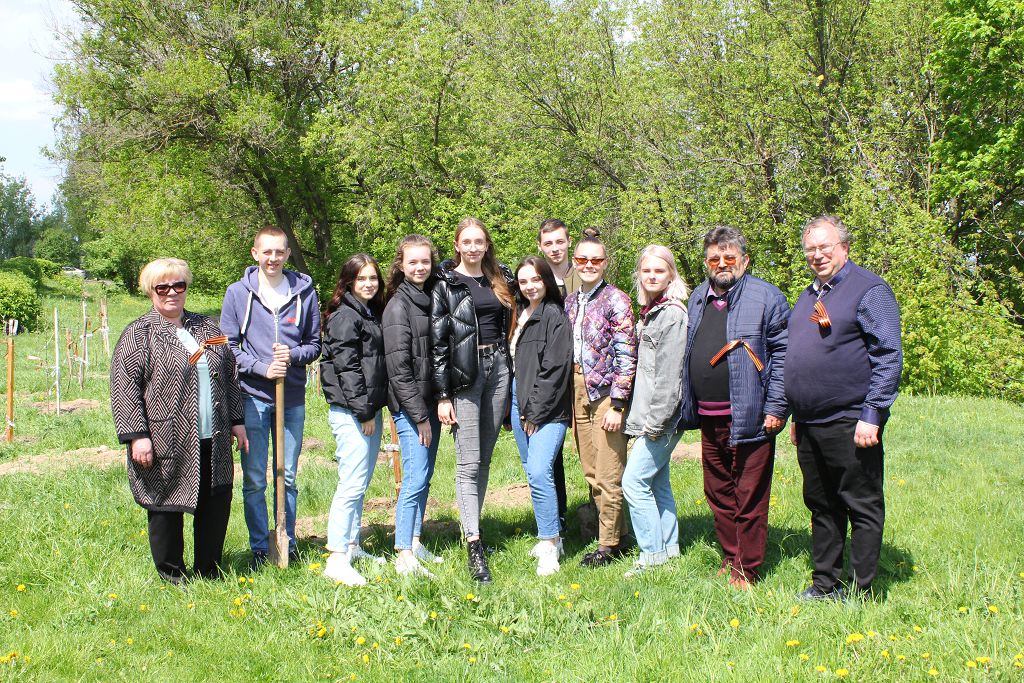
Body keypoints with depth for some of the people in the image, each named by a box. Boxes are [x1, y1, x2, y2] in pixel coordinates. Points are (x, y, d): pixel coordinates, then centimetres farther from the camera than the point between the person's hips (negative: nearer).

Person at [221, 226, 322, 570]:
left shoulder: (305, 292, 3)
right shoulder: (238, 293, 0)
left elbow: (315, 344, 9)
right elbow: (229, 346, 0)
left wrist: (294, 355, -12)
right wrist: (262, 368, -14)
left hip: (293, 399, 1)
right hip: (253, 397, -1)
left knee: (288, 477, 12)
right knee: (254, 480, 3)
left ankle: (288, 544, 23)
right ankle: (259, 548, 14)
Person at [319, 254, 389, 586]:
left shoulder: (373, 314, 18)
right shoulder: (345, 316, -10)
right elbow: (347, 367, -16)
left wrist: (374, 409, 14)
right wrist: (364, 411, -16)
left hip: (370, 410, 9)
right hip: (351, 412, -9)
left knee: (361, 483, 14)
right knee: (352, 484, -12)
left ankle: (352, 546, 24)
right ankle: (337, 559, -11)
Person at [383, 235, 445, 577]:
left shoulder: (432, 299, 12)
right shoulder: (398, 306, -10)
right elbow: (398, 367, -15)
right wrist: (419, 415, -15)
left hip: (430, 403, 7)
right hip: (409, 406, -7)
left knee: (424, 475, 13)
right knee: (415, 478, -10)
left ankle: (415, 542, 23)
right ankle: (404, 555, -4)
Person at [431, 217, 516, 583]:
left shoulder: (501, 278, 13)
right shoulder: (445, 284, -1)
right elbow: (438, 341, -5)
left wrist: (513, 376, 13)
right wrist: (442, 395, -10)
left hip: (499, 368, 5)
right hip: (464, 374, -5)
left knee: (485, 459, 10)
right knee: (468, 463, -9)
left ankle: (472, 526, 20)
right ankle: (474, 546, -12)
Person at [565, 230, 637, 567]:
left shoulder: (615, 300, -7)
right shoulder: (570, 303, 13)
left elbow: (626, 355, -11)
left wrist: (617, 404, -16)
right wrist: (569, 397, 13)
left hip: (606, 393, -7)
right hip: (579, 392, 7)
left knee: (609, 475, -3)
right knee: (591, 473, 11)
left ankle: (609, 545, 7)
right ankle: (616, 534, 23)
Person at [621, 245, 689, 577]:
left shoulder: (672, 314, -14)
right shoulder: (649, 312, 14)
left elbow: (670, 374, -18)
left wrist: (656, 421, -19)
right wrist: (642, 417, 12)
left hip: (663, 416, -9)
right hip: (649, 416, 9)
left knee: (634, 480, -8)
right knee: (657, 481, 14)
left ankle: (652, 555, 0)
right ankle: (668, 548, 22)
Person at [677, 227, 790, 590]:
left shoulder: (765, 297, -5)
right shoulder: (698, 299, 16)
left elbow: (783, 353, -8)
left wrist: (776, 408, -13)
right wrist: (688, 406, 17)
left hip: (749, 419, -7)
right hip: (708, 419, 7)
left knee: (749, 497, 0)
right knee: (718, 494, 15)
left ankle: (747, 570, 10)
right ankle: (730, 559, 28)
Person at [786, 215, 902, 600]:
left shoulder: (869, 289, -7)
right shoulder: (809, 296, 17)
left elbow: (889, 356, -13)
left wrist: (872, 415, -18)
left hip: (849, 424, -8)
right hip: (809, 425, 8)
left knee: (862, 507, 2)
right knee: (821, 506, 14)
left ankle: (859, 590, 9)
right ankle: (824, 583, 24)